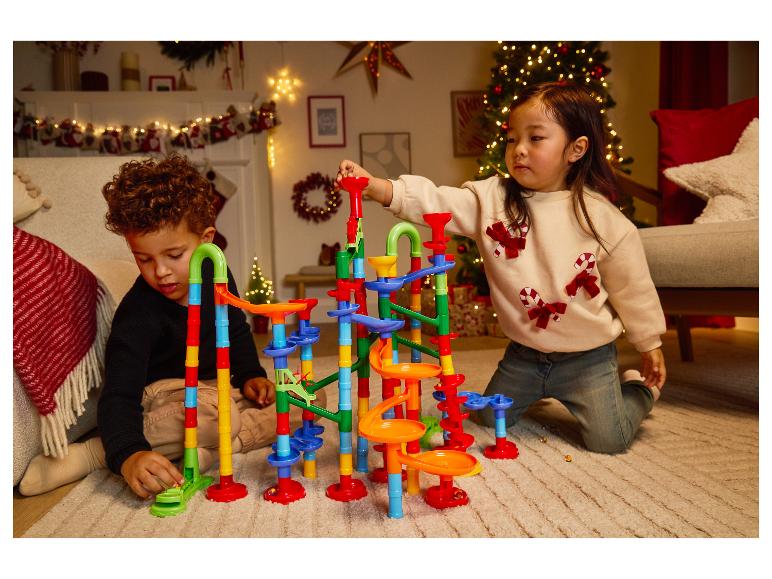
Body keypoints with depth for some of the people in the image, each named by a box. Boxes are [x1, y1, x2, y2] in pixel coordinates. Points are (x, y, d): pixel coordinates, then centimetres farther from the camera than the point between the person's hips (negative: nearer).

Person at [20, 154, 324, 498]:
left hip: (219, 387, 7)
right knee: (216, 416, -41)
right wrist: (127, 456, -47)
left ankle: (201, 447, -23)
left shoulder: (216, 275, -6)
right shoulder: (138, 314, -23)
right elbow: (118, 396, -30)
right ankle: (92, 453, -24)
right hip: (162, 392, -6)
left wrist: (250, 374, -1)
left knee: (313, 397, -9)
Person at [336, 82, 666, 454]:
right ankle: (542, 392, 46)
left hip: (587, 355, -3)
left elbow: (631, 286, -5)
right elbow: (433, 202, -22)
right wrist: (373, 185, -36)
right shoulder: (492, 199, -9)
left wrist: (649, 343, 5)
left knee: (608, 441, -3)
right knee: (489, 419, 16)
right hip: (524, 352, 4)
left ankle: (640, 388, 29)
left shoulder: (601, 216, -15)